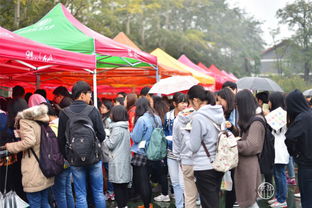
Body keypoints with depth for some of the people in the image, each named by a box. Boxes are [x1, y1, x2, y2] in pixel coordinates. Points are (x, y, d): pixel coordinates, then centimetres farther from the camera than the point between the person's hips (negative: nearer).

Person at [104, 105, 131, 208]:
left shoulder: (117, 129, -17)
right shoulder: (126, 127, 11)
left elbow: (110, 144, -13)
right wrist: (109, 137, 13)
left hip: (117, 161, -9)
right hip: (124, 160, 9)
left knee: (117, 185, -1)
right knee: (124, 184, 14)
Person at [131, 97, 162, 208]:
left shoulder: (141, 120, -19)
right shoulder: (157, 118, 2)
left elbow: (135, 138, -14)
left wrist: (130, 133, 5)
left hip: (141, 154, -7)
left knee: (141, 181, 4)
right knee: (147, 179, 18)